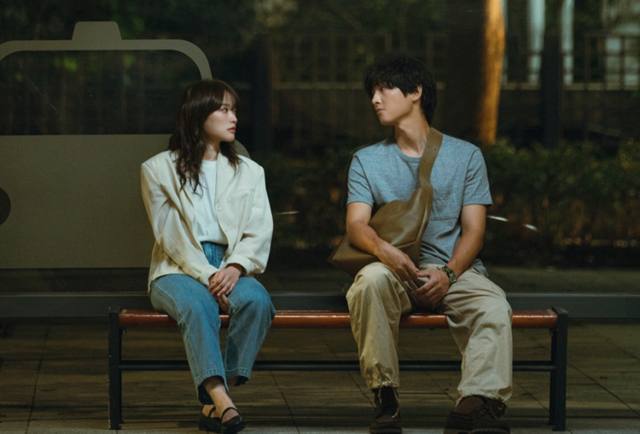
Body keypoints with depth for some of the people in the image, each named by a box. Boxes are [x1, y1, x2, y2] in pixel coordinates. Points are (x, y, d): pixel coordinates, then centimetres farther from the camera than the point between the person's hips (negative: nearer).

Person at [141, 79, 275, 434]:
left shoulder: (249, 172, 18)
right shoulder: (159, 169, 7)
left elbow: (259, 232, 5)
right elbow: (170, 235, -2)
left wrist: (235, 267, -16)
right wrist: (208, 276, -16)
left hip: (230, 268, 3)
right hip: (178, 270, -3)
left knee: (257, 300, -32)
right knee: (197, 306, -38)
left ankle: (213, 403, -31)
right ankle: (222, 403, -50)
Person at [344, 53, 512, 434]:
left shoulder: (466, 156, 13)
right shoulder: (367, 161, 15)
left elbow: (473, 229, 4)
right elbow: (356, 225, 0)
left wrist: (448, 273, -16)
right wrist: (384, 250, -25)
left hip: (455, 270, 0)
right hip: (395, 270, 0)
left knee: (493, 308, -33)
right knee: (371, 278, -36)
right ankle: (385, 400, -30)